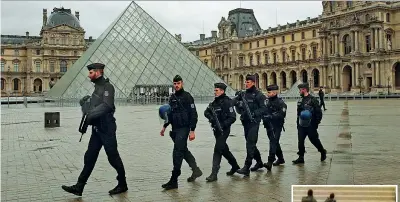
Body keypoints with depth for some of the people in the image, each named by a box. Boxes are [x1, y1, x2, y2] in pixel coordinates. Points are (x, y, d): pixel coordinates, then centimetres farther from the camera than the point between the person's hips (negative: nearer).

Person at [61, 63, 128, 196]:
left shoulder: (107, 87, -13)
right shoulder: (97, 87, 15)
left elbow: (106, 105, -27)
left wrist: (90, 115, -29)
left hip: (106, 129, -9)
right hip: (97, 129, 9)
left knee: (113, 157, 2)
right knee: (89, 157, 8)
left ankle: (122, 185, 18)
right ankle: (79, 187, 11)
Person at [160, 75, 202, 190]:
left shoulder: (187, 97, -8)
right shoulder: (172, 98, 13)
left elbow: (193, 114, -12)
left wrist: (192, 131, -17)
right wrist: (164, 126, 15)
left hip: (184, 129, -8)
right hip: (175, 129, 8)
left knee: (177, 153, -11)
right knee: (184, 151, 17)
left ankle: (174, 181, -9)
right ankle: (196, 170, 35)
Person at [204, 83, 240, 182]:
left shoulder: (227, 102, -13)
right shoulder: (215, 102, 12)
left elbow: (232, 118, -17)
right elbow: (206, 112, 11)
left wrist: (222, 125, -25)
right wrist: (210, 117, -11)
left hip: (223, 130, -9)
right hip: (216, 129, 9)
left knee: (217, 150, -11)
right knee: (224, 149, 19)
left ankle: (214, 174, -9)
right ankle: (235, 166, 37)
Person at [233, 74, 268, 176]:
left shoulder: (258, 95, -7)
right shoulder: (243, 94, 12)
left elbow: (264, 108, -13)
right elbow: (235, 102, 17)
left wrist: (254, 113, -24)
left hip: (254, 123, -7)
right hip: (245, 122, 8)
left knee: (250, 144, -11)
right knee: (251, 144, 17)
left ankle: (246, 168, -11)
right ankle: (259, 162, 34)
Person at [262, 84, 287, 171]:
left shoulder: (280, 102, -9)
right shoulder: (268, 101, 12)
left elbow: (282, 114, -18)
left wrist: (270, 116, -25)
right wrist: (264, 117, -3)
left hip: (277, 126, -7)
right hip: (269, 126, 7)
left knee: (273, 142, -15)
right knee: (275, 143, 17)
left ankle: (270, 162, -20)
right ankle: (280, 159, 33)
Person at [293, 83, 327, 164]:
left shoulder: (313, 100, -11)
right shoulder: (300, 101, 11)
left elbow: (319, 112, -12)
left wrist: (316, 123, -13)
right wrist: (298, 124, 14)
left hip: (310, 126, -6)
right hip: (301, 126, 6)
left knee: (314, 140, 7)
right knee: (300, 141, 3)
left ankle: (323, 152, 31)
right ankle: (301, 157, 12)